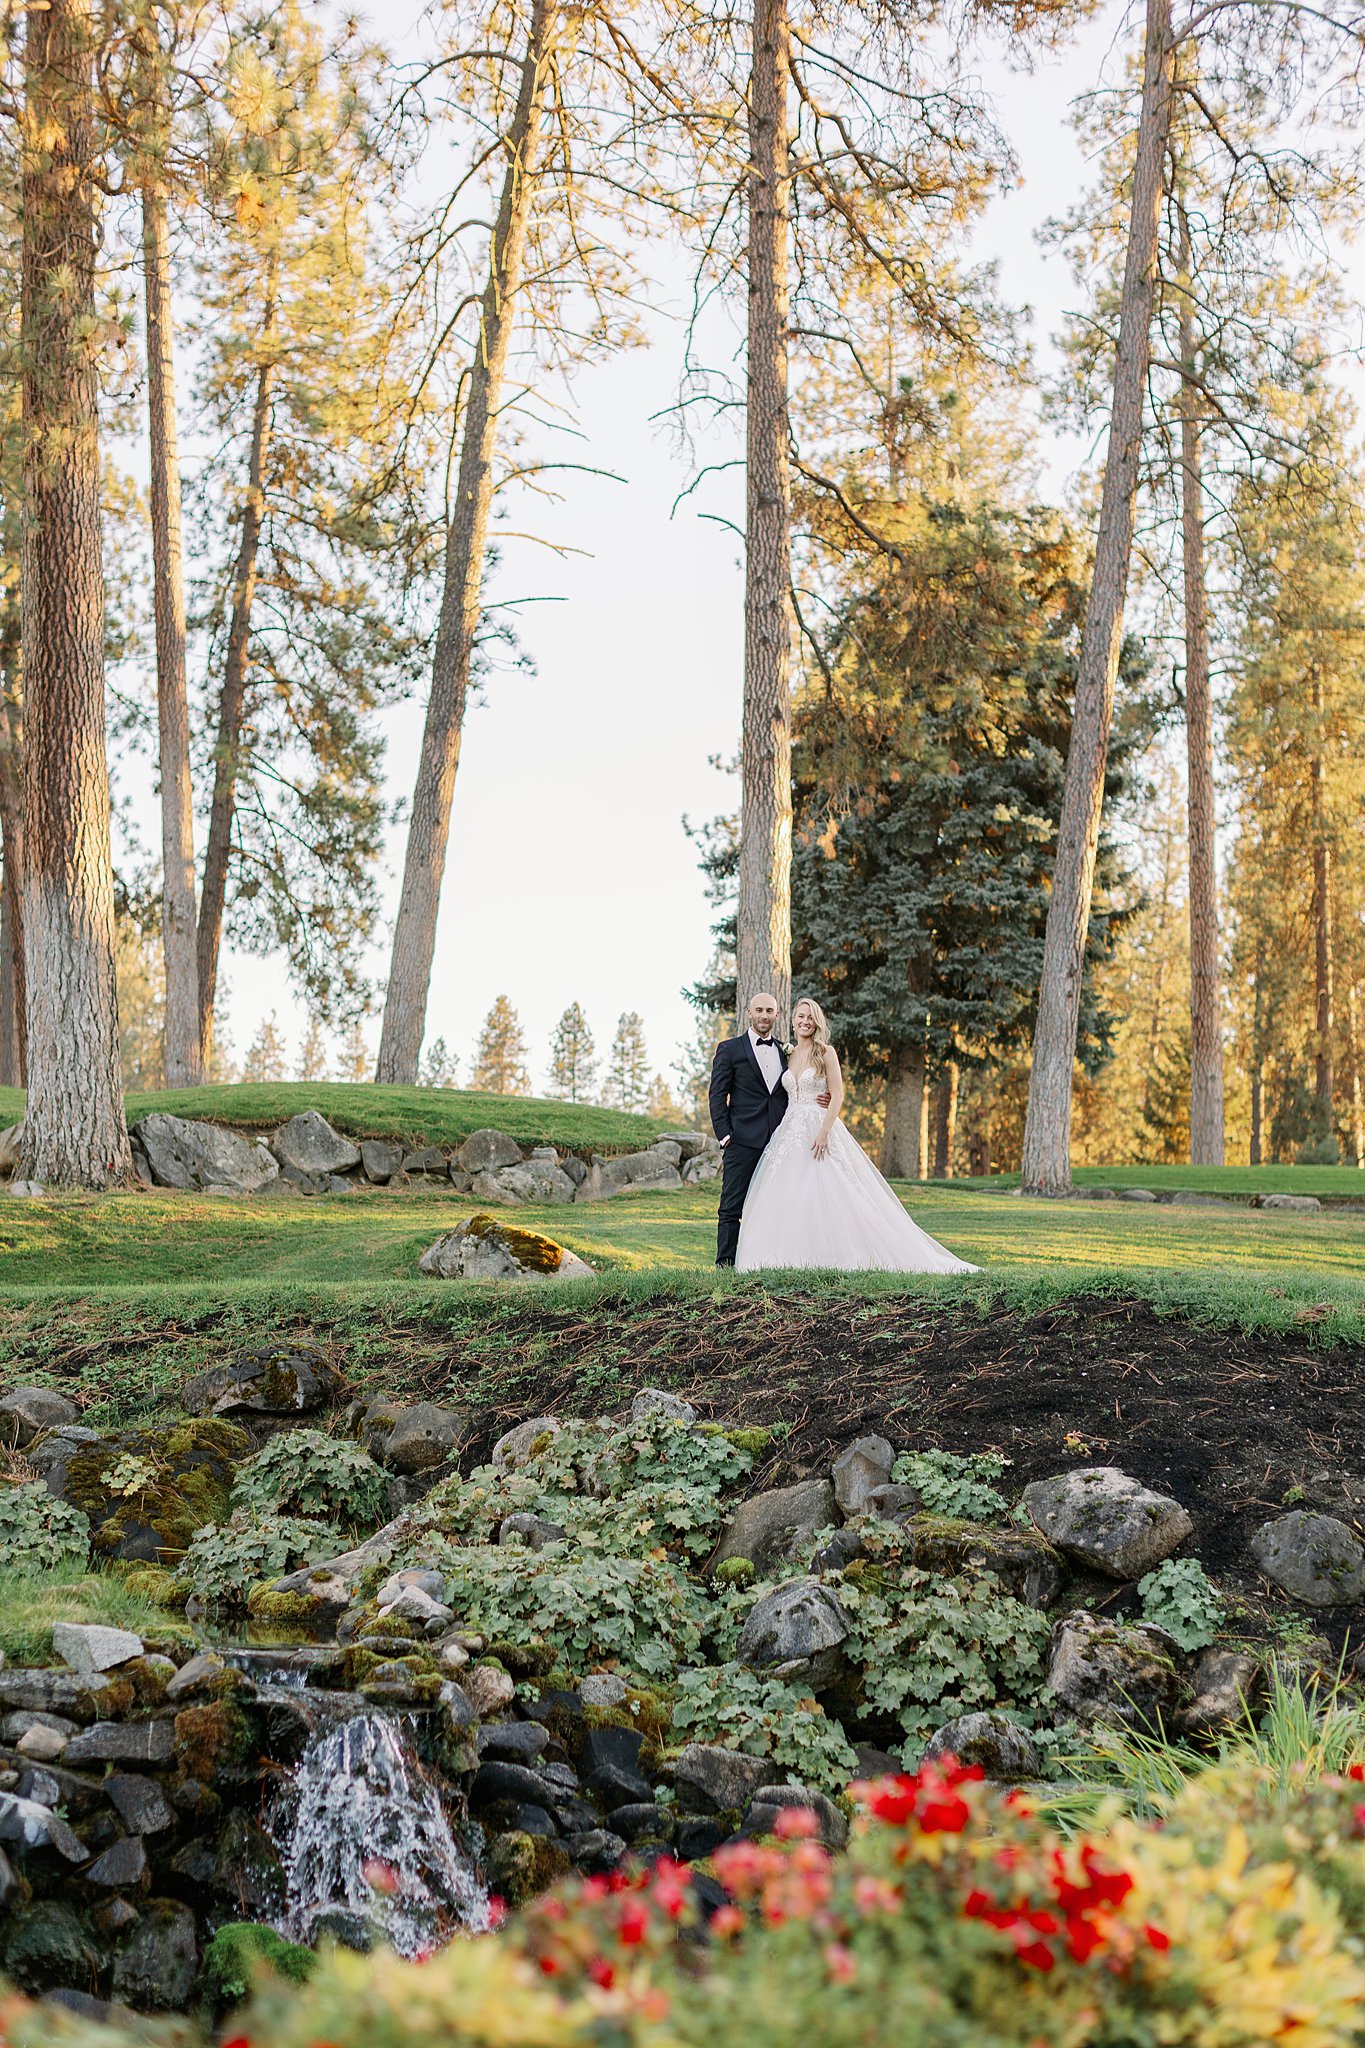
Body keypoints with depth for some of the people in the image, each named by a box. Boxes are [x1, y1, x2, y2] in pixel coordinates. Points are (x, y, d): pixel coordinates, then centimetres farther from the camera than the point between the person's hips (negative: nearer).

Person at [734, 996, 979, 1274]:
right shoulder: (788, 1055, 15)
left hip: (819, 1130, -5)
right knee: (787, 1199, -1)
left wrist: (824, 1131, -18)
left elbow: (837, 1096, -7)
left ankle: (834, 1257, -7)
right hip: (790, 1132, 5)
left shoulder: (826, 1052, -1)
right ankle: (793, 1258, 2)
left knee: (827, 1195, -11)